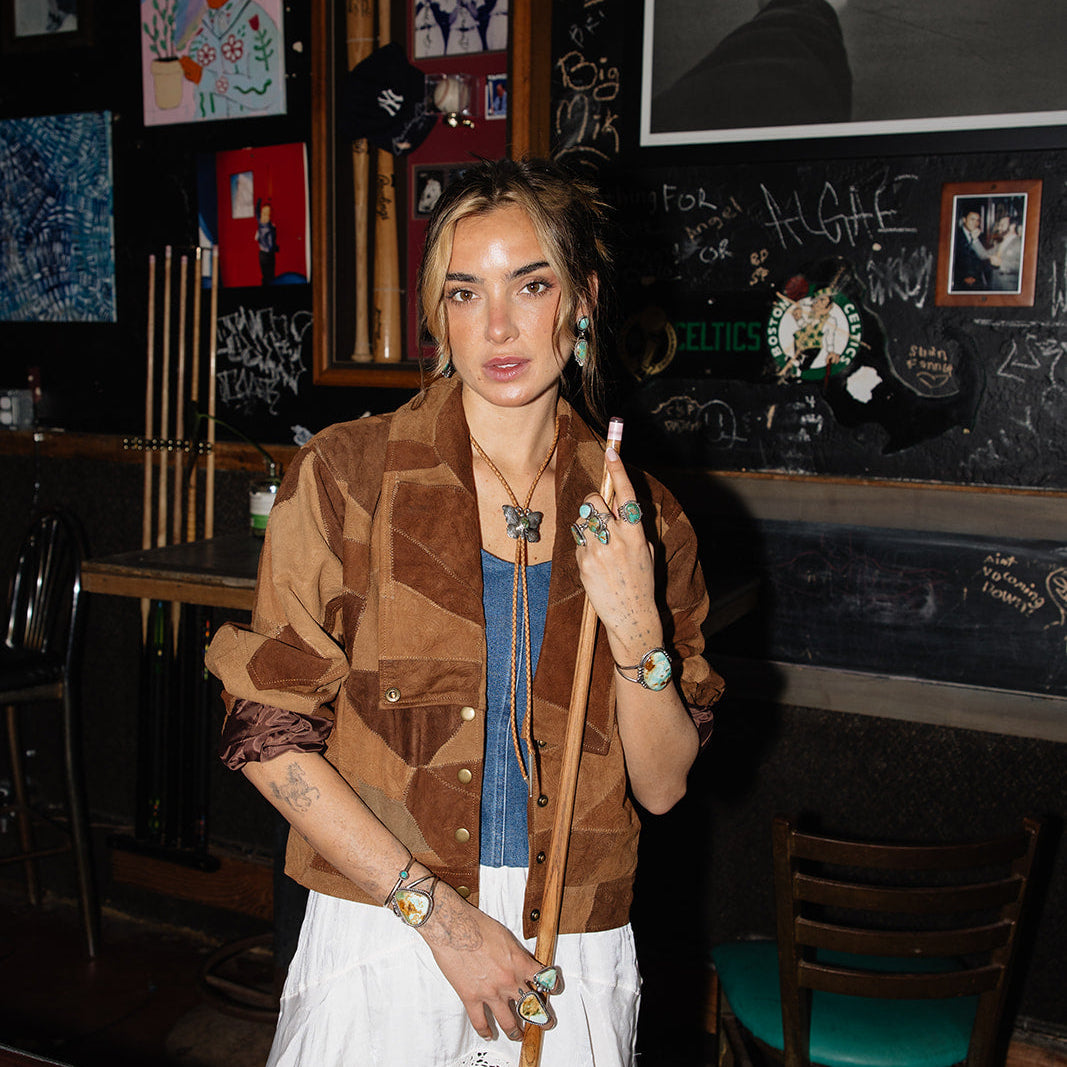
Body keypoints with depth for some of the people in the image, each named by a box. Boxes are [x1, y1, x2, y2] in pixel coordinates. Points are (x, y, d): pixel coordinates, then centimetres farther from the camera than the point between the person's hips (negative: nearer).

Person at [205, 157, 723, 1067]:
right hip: (383, 940, -2)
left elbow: (662, 785, 0)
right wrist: (442, 915, -13)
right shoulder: (347, 476, -9)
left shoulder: (639, 519, -1)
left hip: (576, 959, 2)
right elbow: (270, 736, -9)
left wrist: (636, 627, -17)